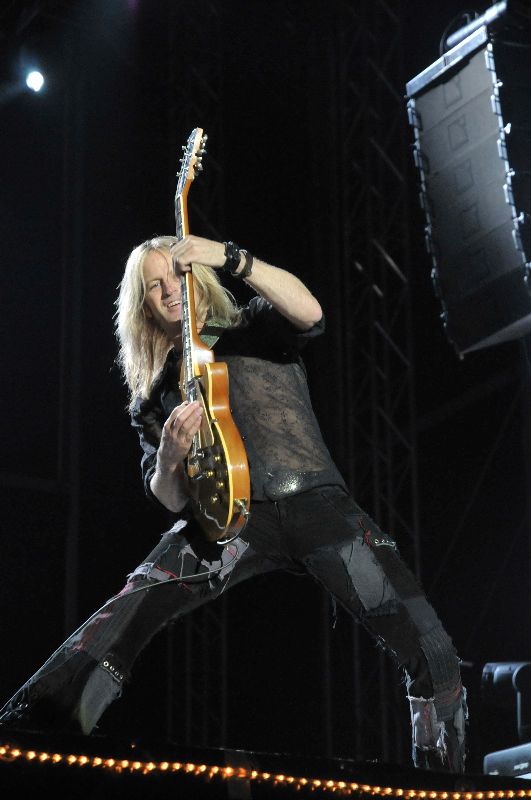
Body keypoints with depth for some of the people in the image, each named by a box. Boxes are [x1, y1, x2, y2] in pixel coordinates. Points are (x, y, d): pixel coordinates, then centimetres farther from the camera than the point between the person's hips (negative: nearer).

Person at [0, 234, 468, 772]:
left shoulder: (255, 329, 19)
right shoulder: (155, 391, 22)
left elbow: (309, 312, -5)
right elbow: (170, 500, 15)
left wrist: (230, 257, -10)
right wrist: (168, 455, -8)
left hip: (317, 500, 0)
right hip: (232, 514, 1)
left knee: (433, 656, -12)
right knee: (133, 607, -31)